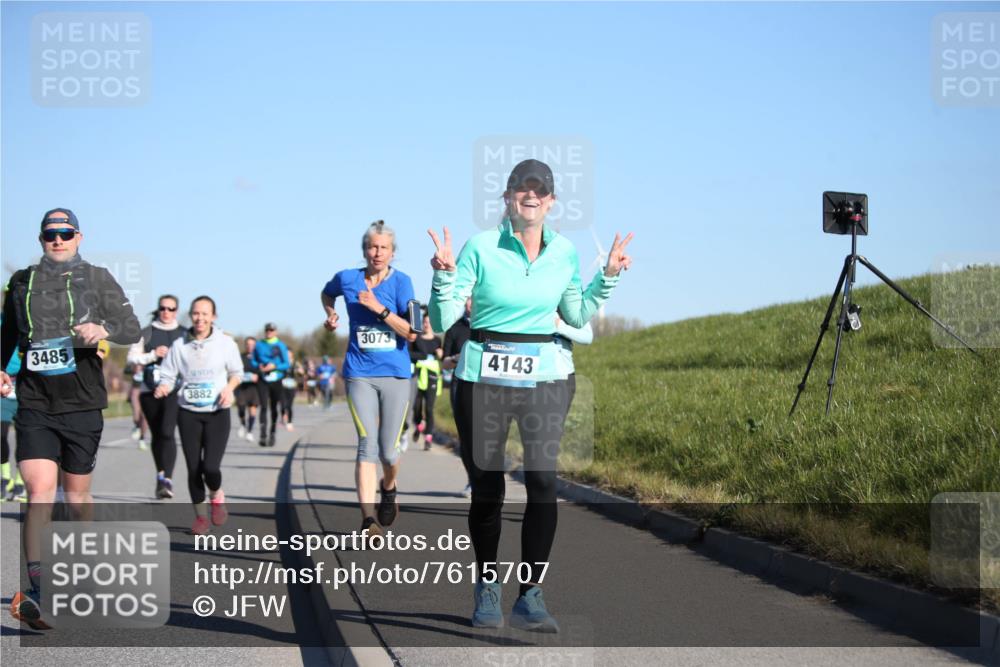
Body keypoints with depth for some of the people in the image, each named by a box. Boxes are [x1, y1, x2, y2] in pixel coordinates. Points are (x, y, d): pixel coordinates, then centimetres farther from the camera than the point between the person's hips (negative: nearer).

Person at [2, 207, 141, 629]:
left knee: (76, 494, 10)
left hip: (82, 404, 0)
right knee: (39, 491, -15)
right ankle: (36, 591, -21)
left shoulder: (97, 279, 4)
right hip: (34, 405, 0)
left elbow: (133, 329, -2)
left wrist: (104, 330, -23)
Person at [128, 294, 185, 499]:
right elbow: (132, 357, 3)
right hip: (150, 390, 2)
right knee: (156, 435, 11)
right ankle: (161, 476, 27)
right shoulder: (146, 333, 9)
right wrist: (153, 355, -10)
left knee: (167, 432, -19)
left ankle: (167, 479, -24)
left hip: (174, 390, -2)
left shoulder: (185, 335, 9)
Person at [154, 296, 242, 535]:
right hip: (188, 414, 1)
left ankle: (217, 496, 19)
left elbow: (237, 372, 11)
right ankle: (200, 515, 22)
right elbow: (168, 377, 2)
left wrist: (229, 387, -9)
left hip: (217, 413, -1)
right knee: (194, 468, 3)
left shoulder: (225, 343, -1)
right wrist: (163, 387, -20)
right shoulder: (179, 345, -1)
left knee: (210, 466, -15)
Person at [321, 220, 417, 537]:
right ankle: (368, 519, -22)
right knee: (367, 444, -15)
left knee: (388, 450, 5)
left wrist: (380, 308, -19)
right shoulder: (347, 279, 3)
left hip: (396, 374, 0)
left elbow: (411, 333, -11)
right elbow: (327, 293, 28)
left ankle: (388, 487, 40)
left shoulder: (401, 282, -3)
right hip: (359, 374, 0)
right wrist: (330, 314, 9)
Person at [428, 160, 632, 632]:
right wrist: (444, 274, -20)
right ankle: (487, 589, 24)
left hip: (544, 376, 2)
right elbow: (443, 320, -5)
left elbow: (577, 316, 19)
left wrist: (608, 276, 10)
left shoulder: (564, 252, 6)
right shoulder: (480, 247, -4)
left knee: (543, 480, -14)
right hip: (483, 375, -2)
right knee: (487, 488, 4)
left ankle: (530, 596, -7)